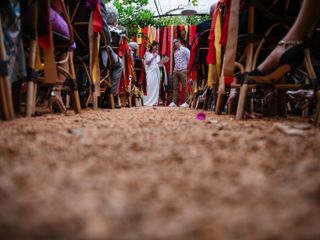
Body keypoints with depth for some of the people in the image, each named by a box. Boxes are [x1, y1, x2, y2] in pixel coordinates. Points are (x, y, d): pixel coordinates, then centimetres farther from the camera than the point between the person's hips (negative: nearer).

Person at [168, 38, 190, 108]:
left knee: (184, 87, -5)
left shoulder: (185, 50, -4)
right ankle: (174, 102, 7)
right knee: (175, 87, 5)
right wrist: (174, 69, 12)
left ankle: (186, 102, -2)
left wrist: (187, 68, -9)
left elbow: (189, 59, -8)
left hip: (183, 70, -7)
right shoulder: (175, 51, 18)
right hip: (176, 71, 7)